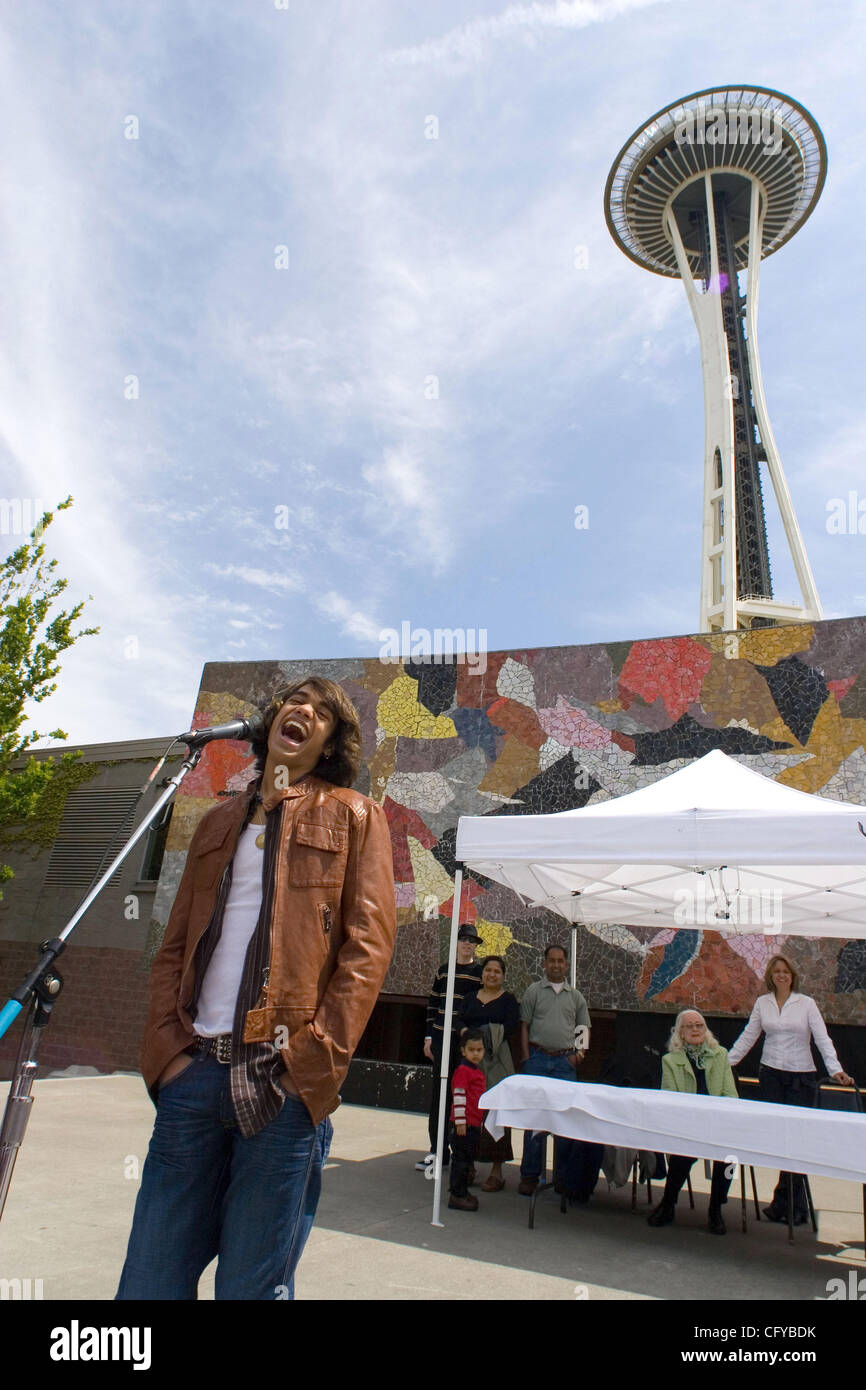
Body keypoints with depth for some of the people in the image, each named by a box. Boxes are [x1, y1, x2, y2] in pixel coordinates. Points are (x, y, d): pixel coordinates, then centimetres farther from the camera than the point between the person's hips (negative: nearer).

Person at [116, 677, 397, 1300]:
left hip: (283, 1080, -4)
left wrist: (314, 1059, -12)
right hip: (194, 1072, 4)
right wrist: (167, 1045, 1)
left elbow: (368, 945, -4)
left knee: (252, 1284, 6)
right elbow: (176, 946, 16)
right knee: (150, 1278, 10)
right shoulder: (220, 822, 19)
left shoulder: (353, 816, 5)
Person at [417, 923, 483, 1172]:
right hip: (442, 1038, 3)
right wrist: (429, 1036, 8)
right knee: (439, 1092, 5)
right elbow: (432, 1003, 13)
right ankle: (438, 1149, 15)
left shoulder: (481, 972, 0)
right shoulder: (444, 970, 9)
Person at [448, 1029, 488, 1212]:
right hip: (463, 1124, -9)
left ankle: (462, 1191, 28)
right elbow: (458, 1096, -20)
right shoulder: (462, 1070, -15)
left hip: (474, 1124, 9)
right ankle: (457, 1196, 6)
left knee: (468, 1159, 17)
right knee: (461, 1159, -2)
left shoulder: (478, 1071, 14)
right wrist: (460, 1121, -22)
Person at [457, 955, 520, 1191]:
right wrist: (466, 1033, -16)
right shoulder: (470, 997, 16)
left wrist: (483, 1034, -19)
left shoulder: (507, 1000, 4)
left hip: (496, 1060, -3)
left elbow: (511, 1026, -9)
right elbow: (460, 1021, 6)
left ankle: (497, 1171, 3)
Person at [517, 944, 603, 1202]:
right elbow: (524, 1026, 3)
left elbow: (584, 1028, 18)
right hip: (538, 1058, -2)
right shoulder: (534, 991, 4)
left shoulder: (576, 996, 12)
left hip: (565, 1061, 2)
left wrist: (579, 1052, 2)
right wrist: (527, 1058, -4)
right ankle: (529, 1175, 8)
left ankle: (564, 1176, 15)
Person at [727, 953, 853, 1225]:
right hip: (771, 1074, 2)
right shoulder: (762, 1003, 7)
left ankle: (782, 1203, 2)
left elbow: (822, 1038, -5)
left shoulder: (806, 1003, 0)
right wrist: (726, 1062, 7)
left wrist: (835, 1069, -19)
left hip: (802, 1076, -2)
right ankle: (796, 1206, 10)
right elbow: (748, 1037, 11)